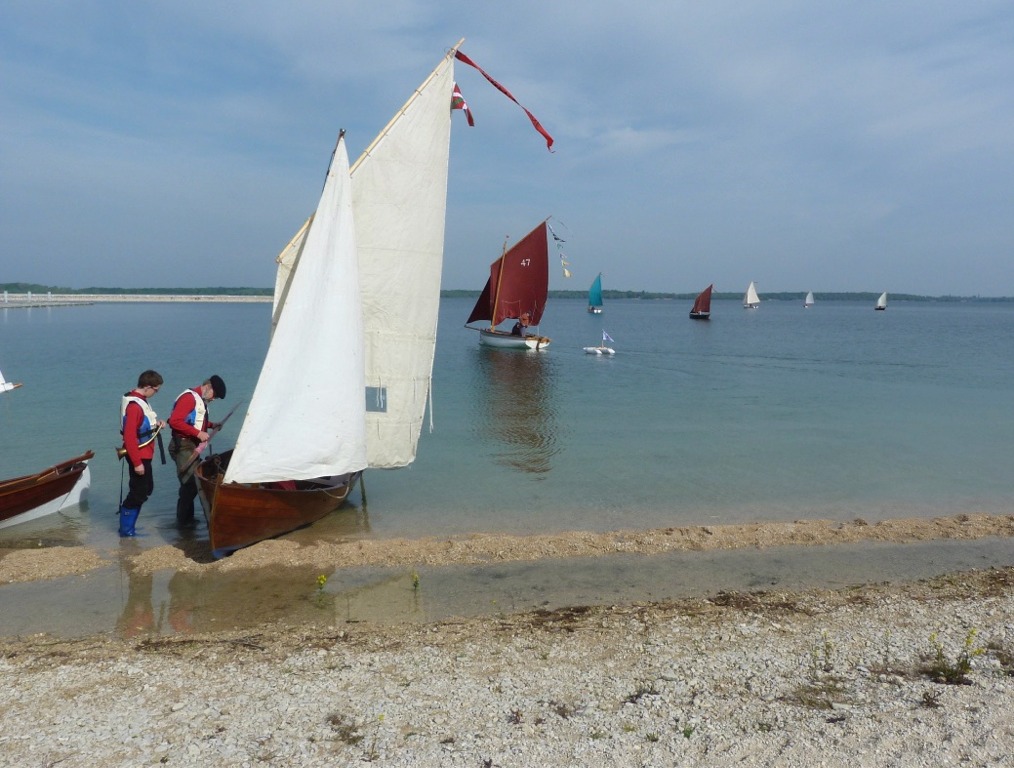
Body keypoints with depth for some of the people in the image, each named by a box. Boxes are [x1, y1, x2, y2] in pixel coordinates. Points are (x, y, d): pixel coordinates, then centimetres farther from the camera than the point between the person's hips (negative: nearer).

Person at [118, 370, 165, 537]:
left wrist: (155, 423, 3)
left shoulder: (139, 400, 7)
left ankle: (127, 525, 28)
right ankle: (126, 529, 11)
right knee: (139, 492, -1)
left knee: (146, 488, 18)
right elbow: (129, 436, -25)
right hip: (139, 455, -10)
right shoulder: (134, 406, -23)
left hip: (143, 454, 10)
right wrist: (137, 462, -23)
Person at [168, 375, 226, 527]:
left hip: (192, 446, 10)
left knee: (192, 483, 14)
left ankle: (188, 517, 24)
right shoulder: (189, 397, -15)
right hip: (183, 446, -10)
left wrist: (211, 425, 11)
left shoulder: (201, 400, 15)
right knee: (190, 484, -8)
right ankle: (183, 520, 2)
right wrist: (198, 433, -24)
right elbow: (175, 421, -24)